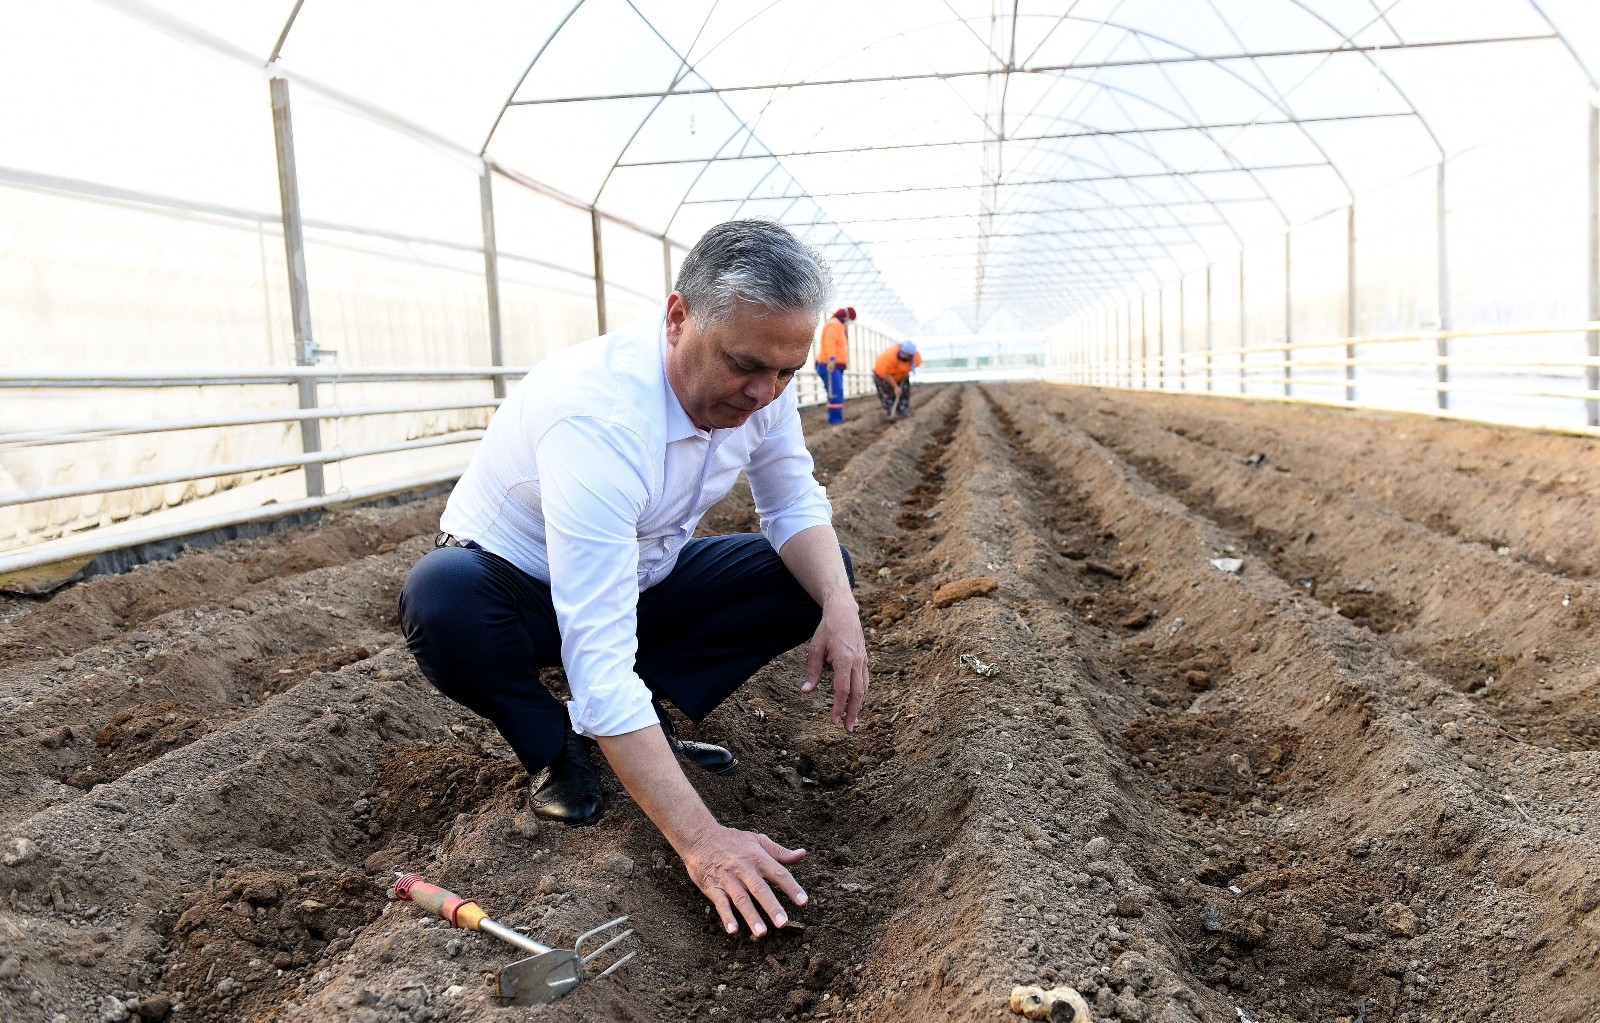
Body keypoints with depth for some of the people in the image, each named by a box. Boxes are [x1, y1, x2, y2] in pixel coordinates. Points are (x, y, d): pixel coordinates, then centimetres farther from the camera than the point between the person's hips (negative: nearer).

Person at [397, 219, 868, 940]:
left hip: (643, 578, 6)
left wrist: (840, 608, -27)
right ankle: (554, 748, -8)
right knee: (442, 601, -38)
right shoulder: (599, 417, -39)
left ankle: (647, 719, -2)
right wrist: (702, 840, -45)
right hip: (516, 584, -5)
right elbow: (599, 659, -42)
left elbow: (795, 505, -5)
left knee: (819, 573, -10)